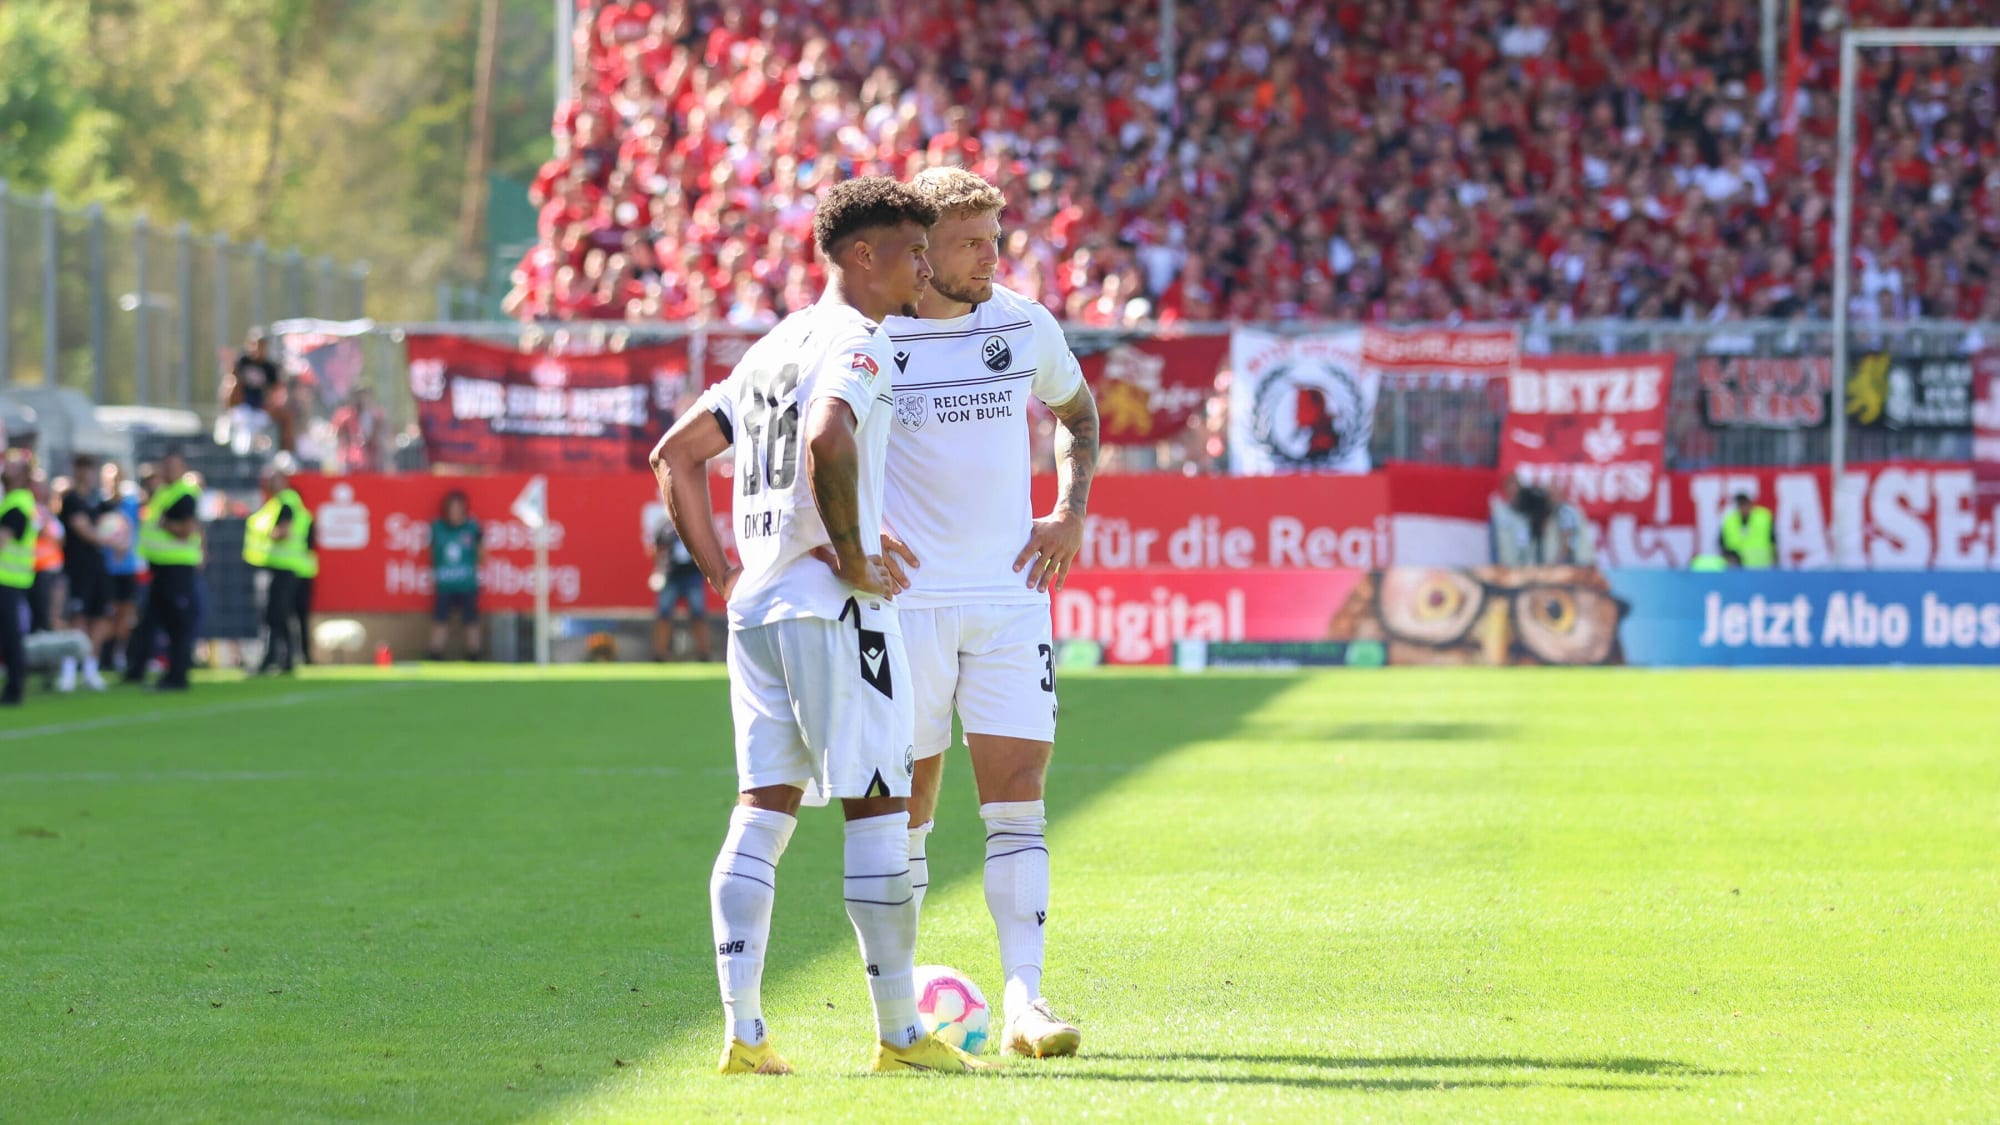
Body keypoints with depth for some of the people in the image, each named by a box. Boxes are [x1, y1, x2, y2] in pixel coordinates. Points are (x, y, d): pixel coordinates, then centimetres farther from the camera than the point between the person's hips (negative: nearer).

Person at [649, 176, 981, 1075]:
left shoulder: (776, 346, 18)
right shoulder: (854, 343, -10)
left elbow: (676, 454, 22)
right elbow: (828, 439, -30)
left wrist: (719, 569, 17)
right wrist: (852, 557, -21)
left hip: (755, 606, 9)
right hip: (832, 607, -9)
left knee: (764, 806, 6)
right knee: (877, 807, -2)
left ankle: (742, 1029, 0)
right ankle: (899, 1034, 2)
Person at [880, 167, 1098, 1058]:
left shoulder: (1026, 325, 3)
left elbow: (1077, 412, 22)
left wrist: (1069, 514, 8)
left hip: (1010, 593, 2)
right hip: (907, 599, -2)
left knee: (1017, 799, -7)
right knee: (904, 807, 3)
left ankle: (1024, 1002, -10)